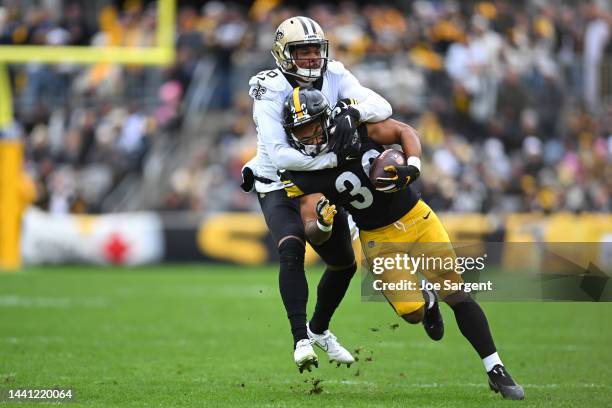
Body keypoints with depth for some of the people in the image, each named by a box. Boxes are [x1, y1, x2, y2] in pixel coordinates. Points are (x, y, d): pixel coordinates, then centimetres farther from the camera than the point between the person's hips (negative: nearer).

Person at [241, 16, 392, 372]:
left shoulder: (334, 77, -11)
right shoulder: (271, 93, -23)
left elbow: (383, 107, -21)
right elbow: (280, 155, -32)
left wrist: (353, 113, -42)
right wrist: (334, 158, -38)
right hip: (278, 185, -5)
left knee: (344, 263, 12)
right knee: (291, 251, -30)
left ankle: (319, 330, 36)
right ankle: (301, 339, -27)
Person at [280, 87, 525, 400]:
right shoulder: (306, 175, -17)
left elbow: (405, 132, -2)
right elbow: (312, 232, -23)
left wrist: (412, 167, -21)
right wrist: (322, 224, -46)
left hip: (416, 218, 1)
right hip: (379, 239, -1)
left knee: (458, 294, -5)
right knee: (411, 312, -11)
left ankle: (496, 371, 1)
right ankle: (427, 303, 28)